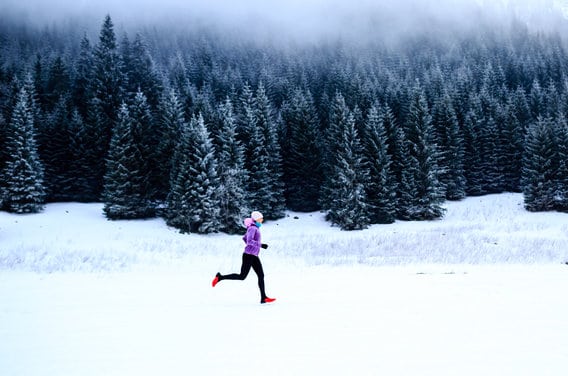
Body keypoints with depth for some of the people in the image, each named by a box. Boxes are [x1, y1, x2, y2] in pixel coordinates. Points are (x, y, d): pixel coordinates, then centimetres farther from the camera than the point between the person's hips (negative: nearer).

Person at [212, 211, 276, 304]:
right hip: (248, 255, -9)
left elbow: (244, 238, 26)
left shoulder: (255, 228, 16)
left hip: (254, 256, 9)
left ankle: (263, 298, -1)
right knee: (242, 276, -6)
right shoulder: (252, 228, -13)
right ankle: (220, 277, 5)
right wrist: (261, 245, -23)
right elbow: (249, 241, -26)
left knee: (261, 275, 1)